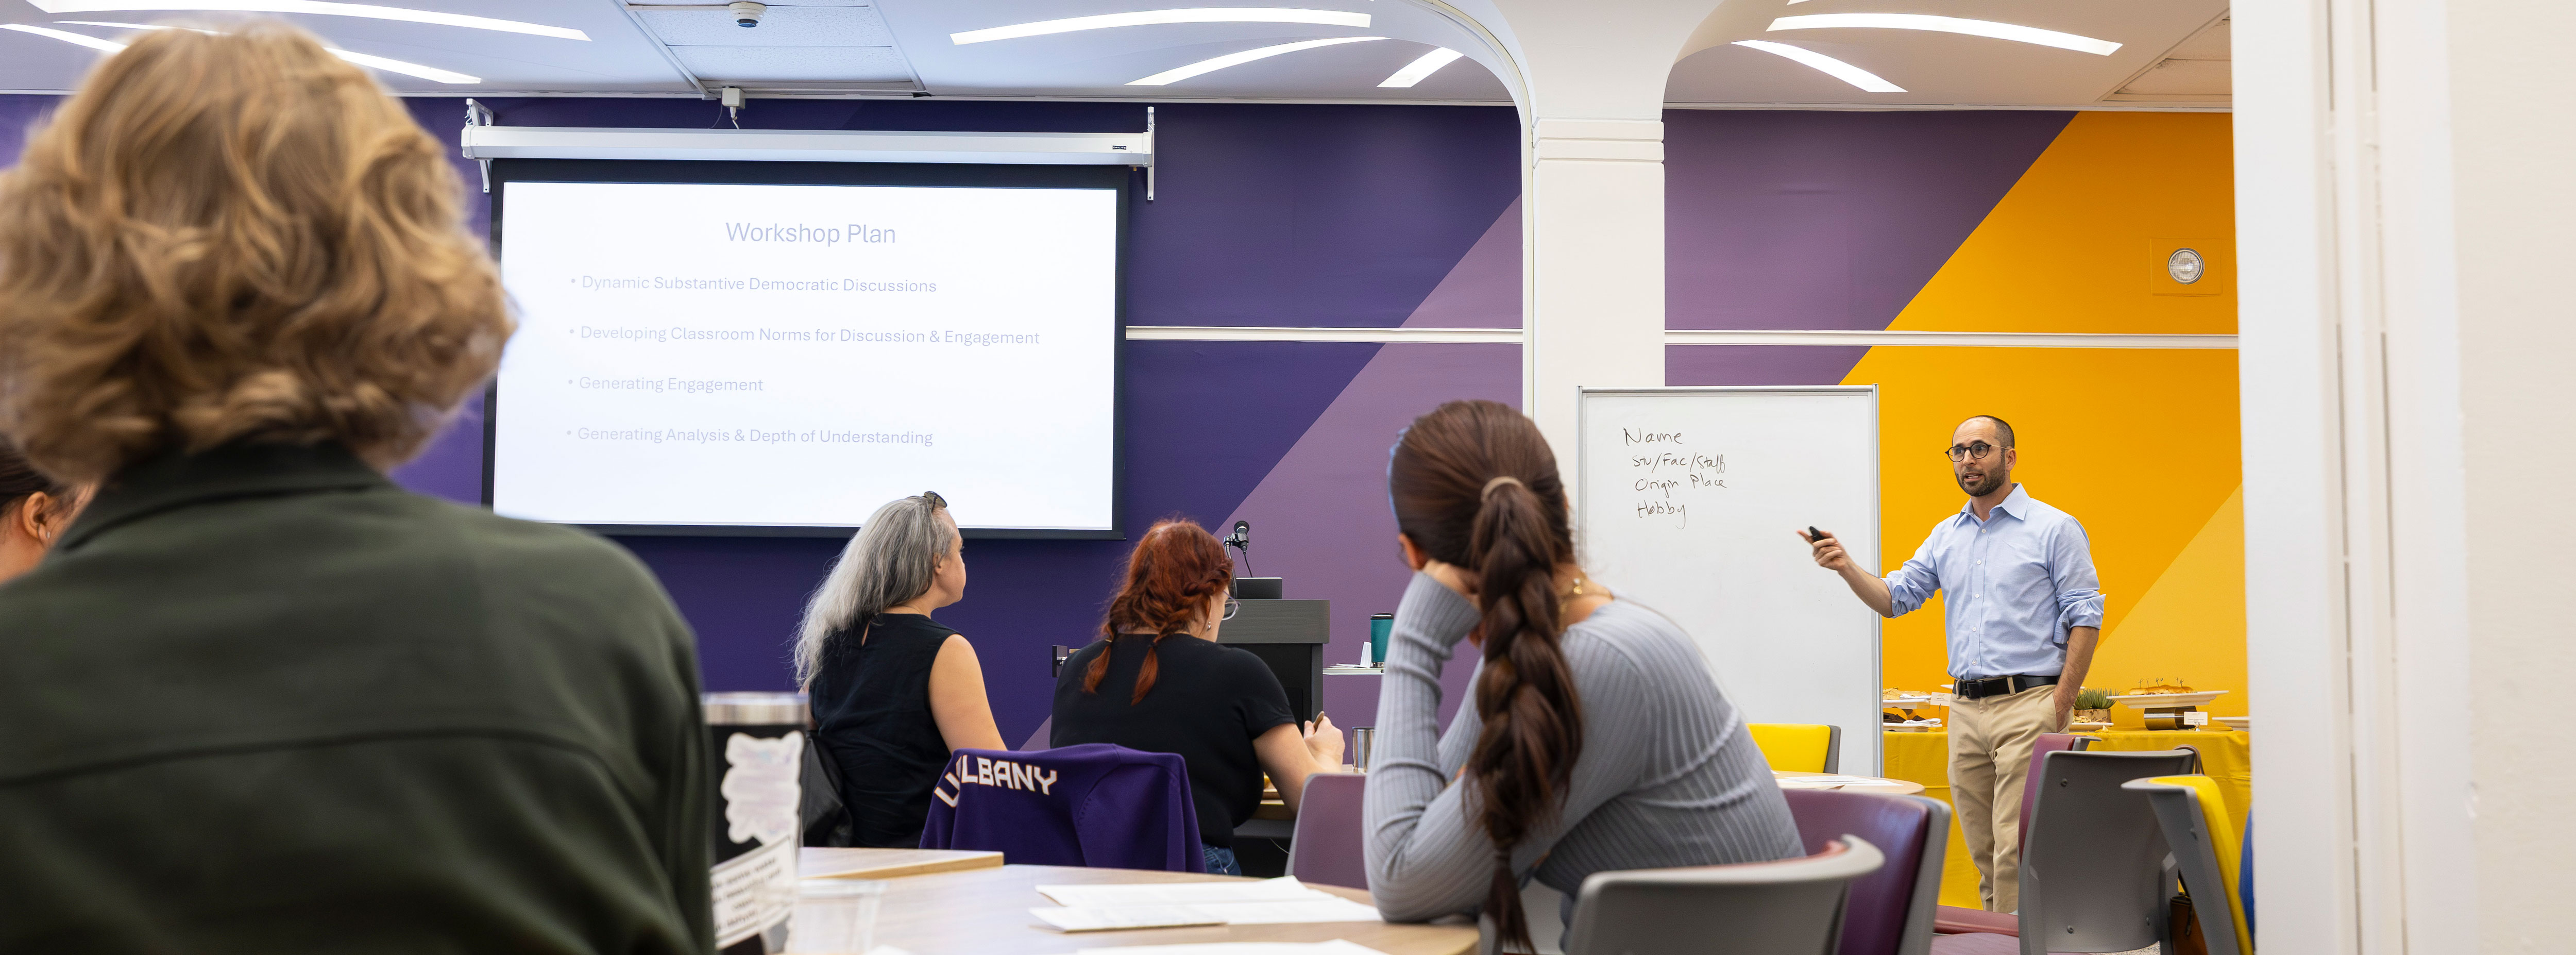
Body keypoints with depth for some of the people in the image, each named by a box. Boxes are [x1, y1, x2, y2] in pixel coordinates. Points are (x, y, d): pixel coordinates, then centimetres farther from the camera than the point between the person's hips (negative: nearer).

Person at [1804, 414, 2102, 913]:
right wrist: (1847, 568, -7)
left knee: (2016, 848, -10)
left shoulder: (2054, 529, -1)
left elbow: (2085, 619, -4)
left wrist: (2060, 706, -12)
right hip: (1965, 706, 6)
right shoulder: (1946, 536, 15)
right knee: (1984, 850, 10)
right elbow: (1894, 598, 13)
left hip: (2027, 704, -6)